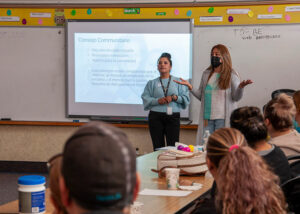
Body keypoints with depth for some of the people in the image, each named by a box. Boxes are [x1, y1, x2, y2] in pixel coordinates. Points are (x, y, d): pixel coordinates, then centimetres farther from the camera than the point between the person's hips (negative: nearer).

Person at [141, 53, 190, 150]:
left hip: (173, 117, -1)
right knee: (158, 148, -1)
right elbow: (145, 99, 3)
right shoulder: (152, 83, 13)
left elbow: (186, 99, 5)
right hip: (156, 117, 1)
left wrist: (174, 97, -12)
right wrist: (158, 101, -13)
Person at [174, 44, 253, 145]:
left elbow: (236, 97, -4)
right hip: (207, 117, 4)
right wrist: (190, 87, -1)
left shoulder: (232, 75, 2)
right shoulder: (206, 74, 13)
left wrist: (240, 87, -23)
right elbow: (201, 96, 13)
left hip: (223, 118, -4)